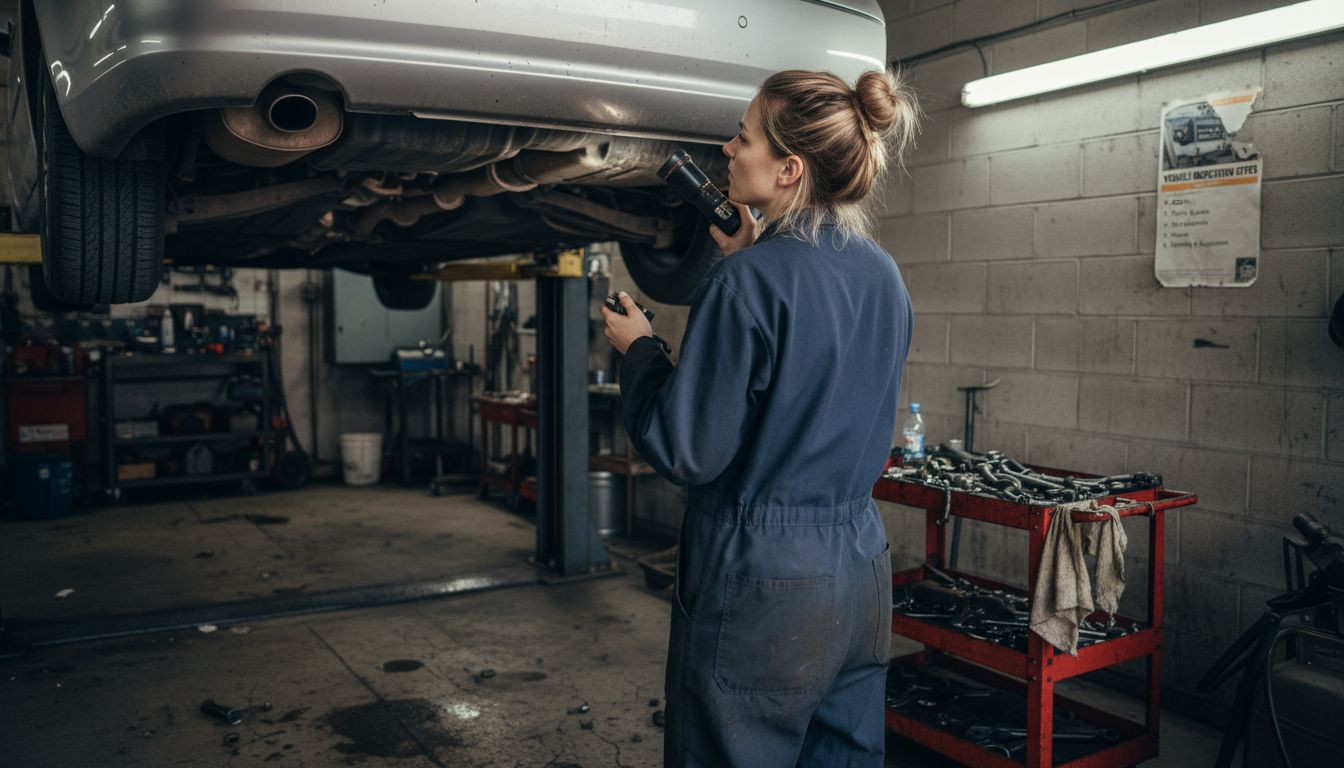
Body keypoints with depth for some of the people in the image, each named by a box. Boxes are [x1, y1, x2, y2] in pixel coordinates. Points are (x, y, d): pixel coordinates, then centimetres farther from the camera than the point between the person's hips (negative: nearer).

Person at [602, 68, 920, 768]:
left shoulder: (749, 282, -19)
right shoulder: (883, 276, 4)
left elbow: (687, 452, -17)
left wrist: (637, 350, -1)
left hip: (760, 577, -7)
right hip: (861, 569, 8)